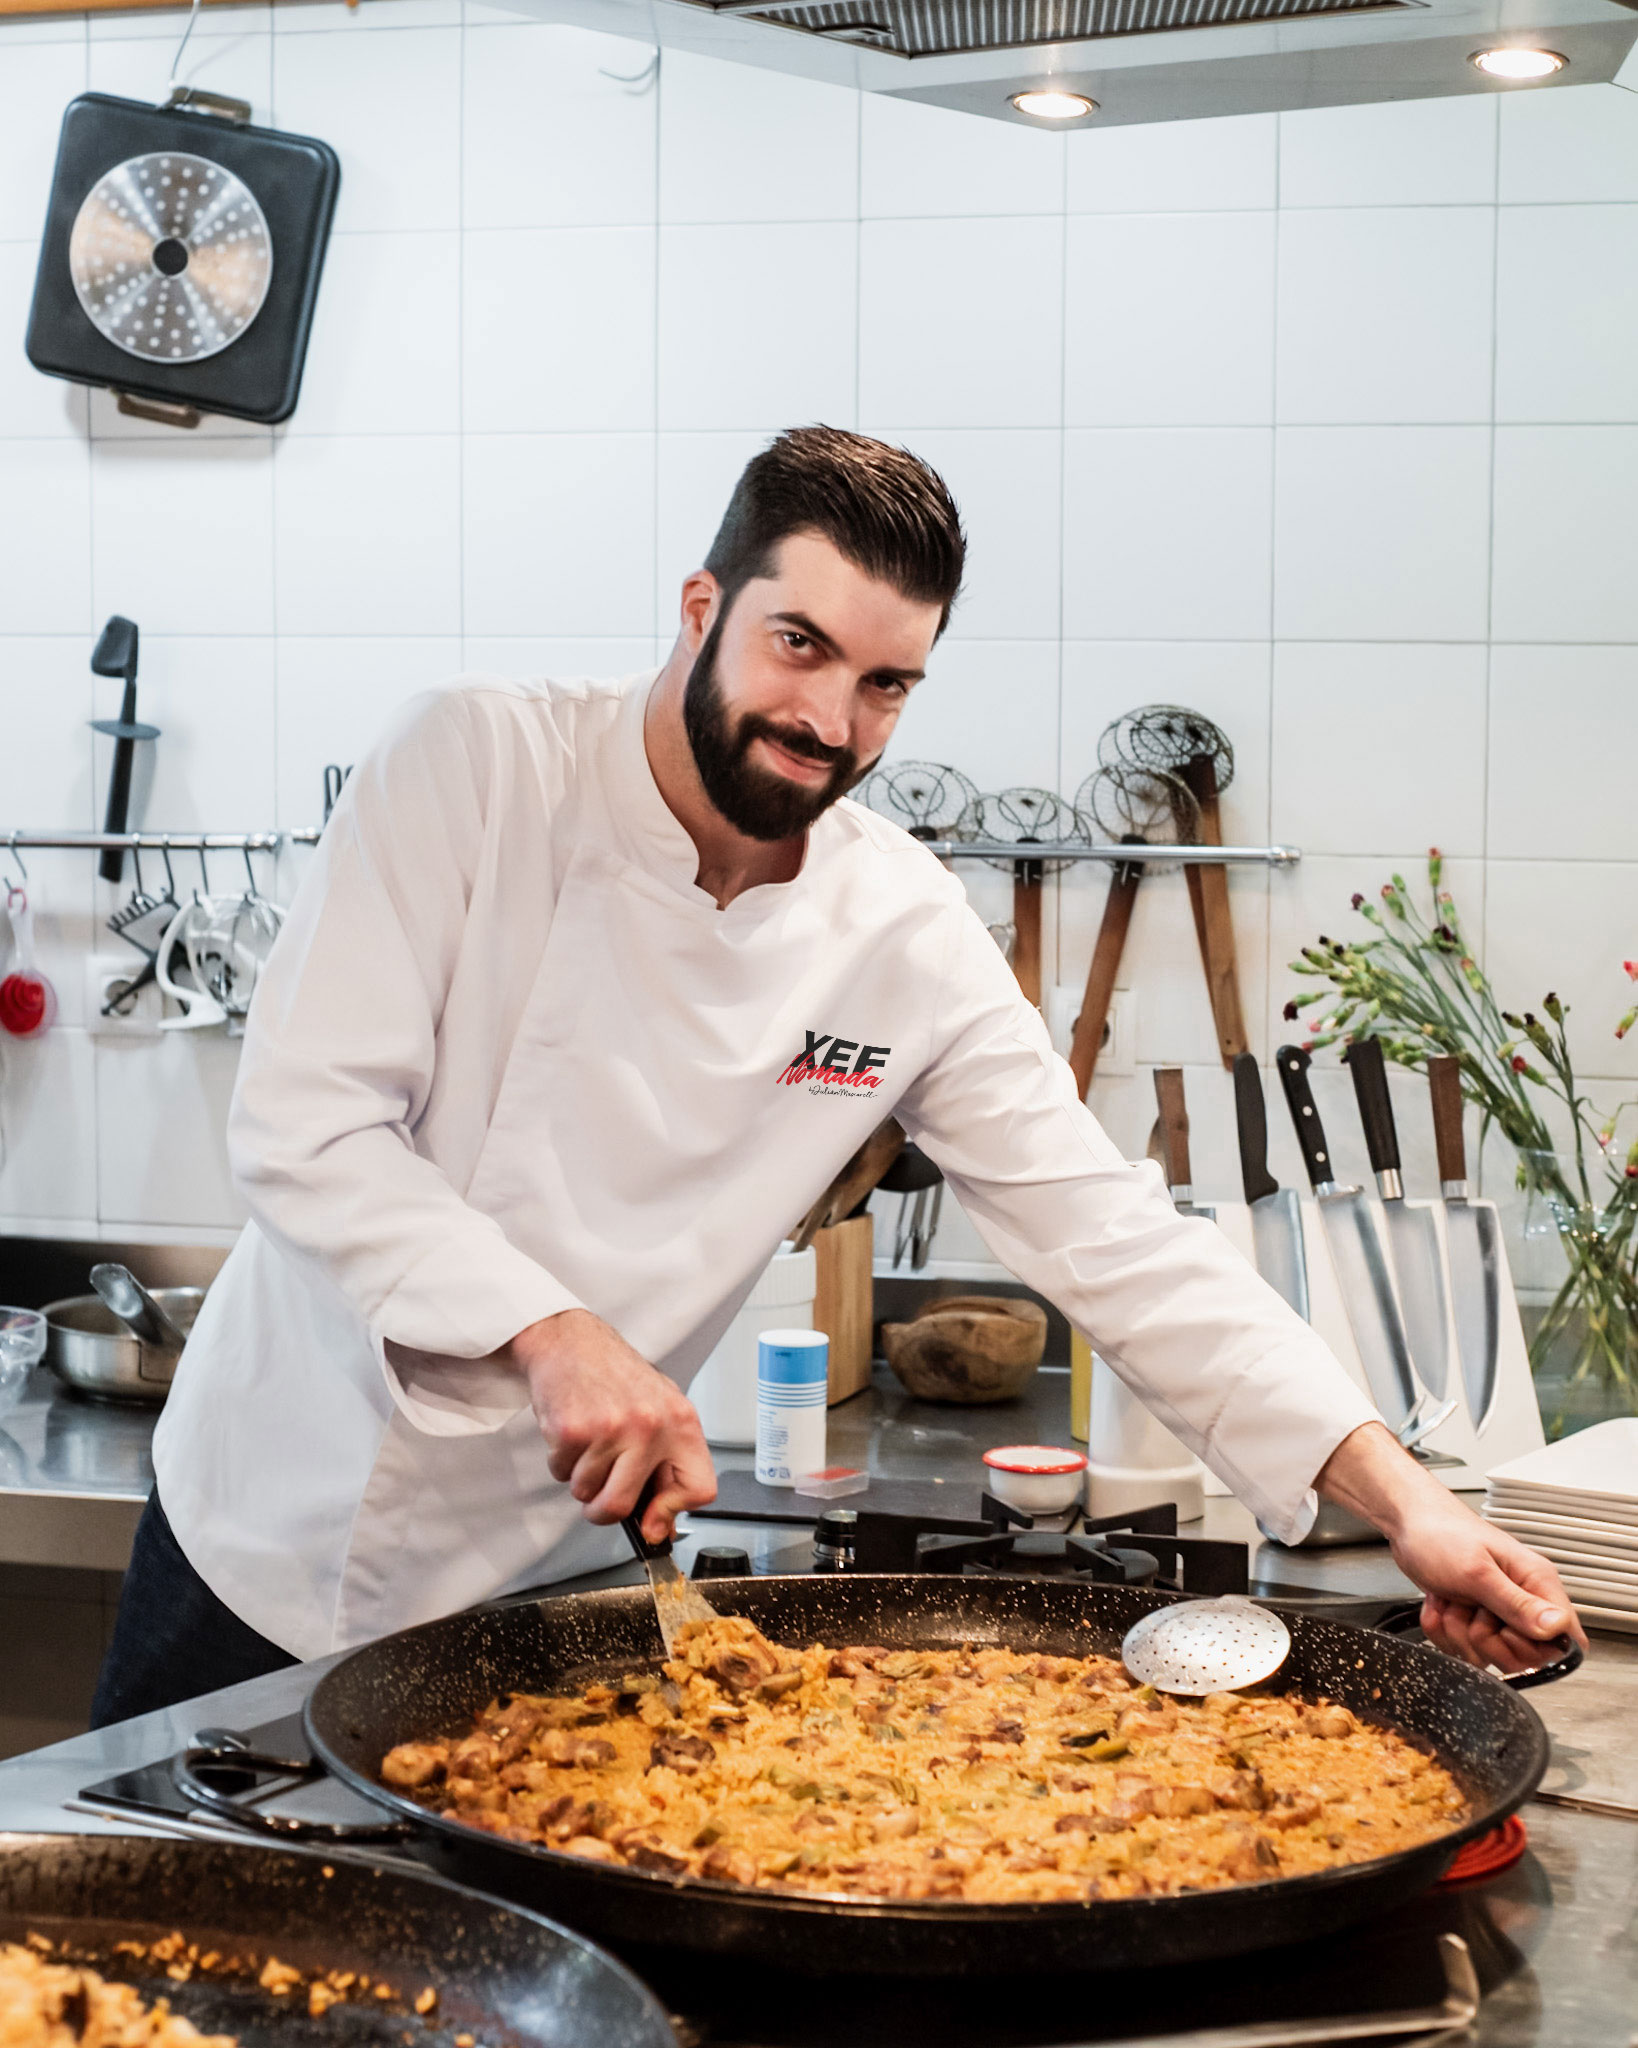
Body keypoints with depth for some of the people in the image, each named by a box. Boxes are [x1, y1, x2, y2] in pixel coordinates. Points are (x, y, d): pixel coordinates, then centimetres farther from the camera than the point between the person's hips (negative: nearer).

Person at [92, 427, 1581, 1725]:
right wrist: (556, 1334, -33)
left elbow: (1117, 1240, -7)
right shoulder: (479, 765, -15)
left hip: (546, 1575, 2)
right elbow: (307, 1127, -20)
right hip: (271, 1529, -1)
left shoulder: (907, 941, -8)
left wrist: (1397, 1494, -15)